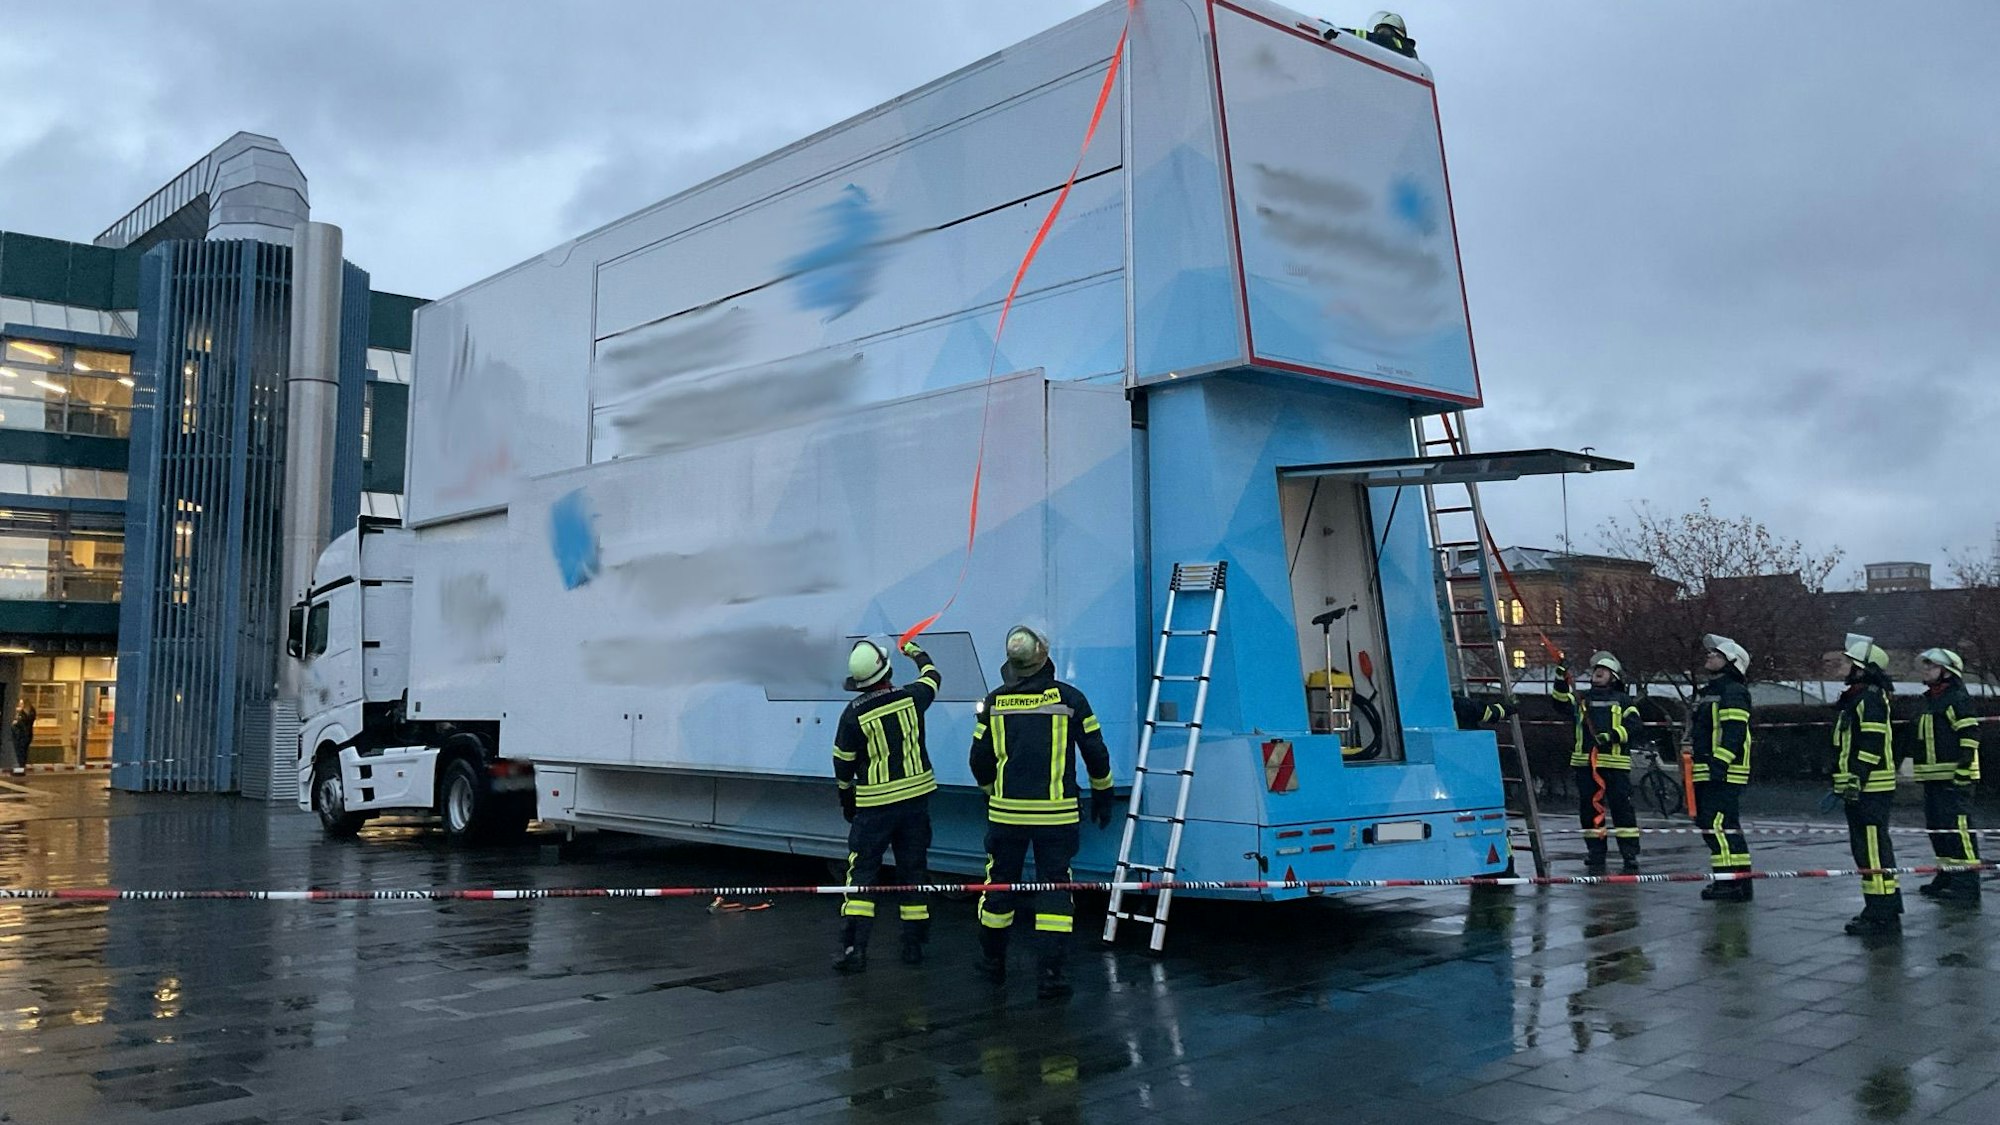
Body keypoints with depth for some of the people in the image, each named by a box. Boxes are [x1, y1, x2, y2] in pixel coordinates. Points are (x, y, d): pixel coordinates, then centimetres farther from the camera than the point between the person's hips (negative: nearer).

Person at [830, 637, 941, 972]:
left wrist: (846, 802, 14)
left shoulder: (853, 715, -10)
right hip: (916, 797, 3)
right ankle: (914, 945, 17)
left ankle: (853, 948, -4)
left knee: (862, 874, 2)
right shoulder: (911, 698, -3)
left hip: (874, 805, -3)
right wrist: (917, 653, 40)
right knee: (913, 871, 12)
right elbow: (932, 678, 21)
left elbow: (843, 764, -1)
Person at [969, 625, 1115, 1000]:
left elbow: (980, 759, 6)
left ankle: (992, 960, 31)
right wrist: (1102, 796, 14)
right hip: (1057, 814, -2)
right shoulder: (1069, 698, -6)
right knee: (1055, 886, 4)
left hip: (1006, 812, 2)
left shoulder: (995, 702, -1)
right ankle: (1050, 973, -1)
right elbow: (1096, 753, -1)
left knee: (1000, 884, 15)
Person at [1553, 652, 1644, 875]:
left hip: (1615, 763, -3)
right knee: (1589, 809, 4)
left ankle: (1630, 858, -1)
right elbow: (1562, 704, -1)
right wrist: (1561, 682, -17)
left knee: (1622, 808, -5)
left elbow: (1633, 725, -1)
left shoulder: (1623, 700, 11)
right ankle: (1596, 858, 12)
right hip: (1585, 763, 3)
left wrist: (1613, 735, -17)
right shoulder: (1581, 697, 17)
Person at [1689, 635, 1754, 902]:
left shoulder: (1733, 692, -10)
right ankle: (1740, 880, 20)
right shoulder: (1706, 692, 22)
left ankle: (1731, 882, -13)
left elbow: (1734, 732, -19)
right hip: (1705, 774, 11)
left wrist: (1719, 763, -24)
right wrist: (1690, 756, 26)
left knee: (1718, 825, -15)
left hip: (1724, 773, -11)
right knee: (1727, 827, 14)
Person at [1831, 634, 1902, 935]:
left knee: (1872, 850, -10)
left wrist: (1856, 780, -23)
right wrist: (1842, 784, 26)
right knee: (1866, 848, 16)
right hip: (1860, 789, 11)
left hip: (1869, 789, -11)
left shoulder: (1871, 698, -13)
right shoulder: (1856, 698, 20)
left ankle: (1882, 915, -8)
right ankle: (1886, 911, 23)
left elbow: (1872, 744, -21)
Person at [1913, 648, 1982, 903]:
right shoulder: (1930, 700, 20)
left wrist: (1963, 770, -21)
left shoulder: (1958, 698, -10)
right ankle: (1947, 877, 23)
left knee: (1958, 828, -11)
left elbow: (1970, 735, -17)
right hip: (1933, 776, 10)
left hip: (1953, 777, -10)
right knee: (1937, 827, 14)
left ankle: (1967, 884, -9)